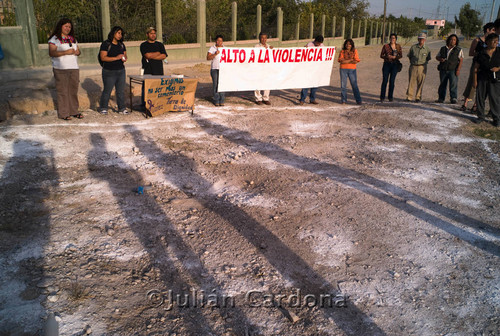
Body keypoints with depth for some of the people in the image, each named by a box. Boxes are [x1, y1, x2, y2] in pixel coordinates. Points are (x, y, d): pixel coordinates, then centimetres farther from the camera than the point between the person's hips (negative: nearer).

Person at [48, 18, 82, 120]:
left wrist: (77, 52, -1)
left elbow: (78, 50, 23)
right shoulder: (55, 39, -2)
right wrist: (65, 52, -20)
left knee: (74, 90, 7)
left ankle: (74, 111, 15)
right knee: (62, 91, -5)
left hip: (74, 68, 6)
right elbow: (51, 53, -12)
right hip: (61, 69, -6)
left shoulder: (72, 39, 19)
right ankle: (63, 113, -1)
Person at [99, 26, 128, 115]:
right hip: (109, 72, -5)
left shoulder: (121, 45, 13)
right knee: (107, 91, 1)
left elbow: (125, 55, 20)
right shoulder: (106, 44, -6)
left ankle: (122, 108, 16)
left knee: (121, 91, 7)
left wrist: (124, 58, -5)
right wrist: (116, 58, -22)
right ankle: (103, 108, 13)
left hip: (121, 71, 6)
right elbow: (103, 57, -14)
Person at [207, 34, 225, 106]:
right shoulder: (212, 48, 1)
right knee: (215, 85, -3)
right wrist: (215, 54, -22)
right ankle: (216, 101, 7)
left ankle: (222, 101, 5)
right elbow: (208, 58, -8)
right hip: (214, 69, -2)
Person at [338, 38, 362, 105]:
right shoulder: (342, 51, 5)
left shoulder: (354, 51, 6)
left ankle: (358, 101, 2)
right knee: (343, 85, 2)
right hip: (343, 70, 0)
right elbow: (341, 61, -9)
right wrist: (351, 60, -10)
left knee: (354, 85, -2)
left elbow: (356, 61, -5)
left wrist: (345, 61, -10)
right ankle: (344, 100, 11)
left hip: (352, 70, 0)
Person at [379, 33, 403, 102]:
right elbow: (381, 55, 2)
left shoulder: (398, 46, 7)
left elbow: (401, 55, 7)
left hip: (395, 65, 1)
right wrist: (387, 56, -18)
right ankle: (382, 97, -4)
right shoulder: (385, 46, 2)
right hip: (387, 64, -1)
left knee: (392, 81, 2)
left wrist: (395, 57, -13)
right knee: (385, 80, -7)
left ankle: (390, 97, 10)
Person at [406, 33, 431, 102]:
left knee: (420, 83, 2)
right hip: (413, 67, 0)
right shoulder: (413, 47, 5)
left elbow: (428, 59, 13)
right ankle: (409, 97, -2)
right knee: (411, 82, -5)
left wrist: (424, 63, 3)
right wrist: (412, 62, 9)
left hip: (422, 68, 0)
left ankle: (418, 97, 9)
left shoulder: (427, 49, 5)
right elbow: (409, 56, 15)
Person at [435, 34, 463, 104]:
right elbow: (437, 57, 20)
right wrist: (440, 59, -5)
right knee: (442, 84, 6)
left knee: (453, 84, -12)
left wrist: (458, 69, -12)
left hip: (453, 70, -3)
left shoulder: (458, 50, 6)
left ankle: (453, 98, -11)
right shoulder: (443, 48, 15)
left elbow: (461, 60, 0)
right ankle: (441, 98, 13)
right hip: (443, 70, 3)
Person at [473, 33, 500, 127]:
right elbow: (476, 68, 3)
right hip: (482, 79, 1)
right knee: (480, 97, 5)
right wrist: (475, 80, -1)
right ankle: (481, 116, 20)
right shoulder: (482, 54, 1)